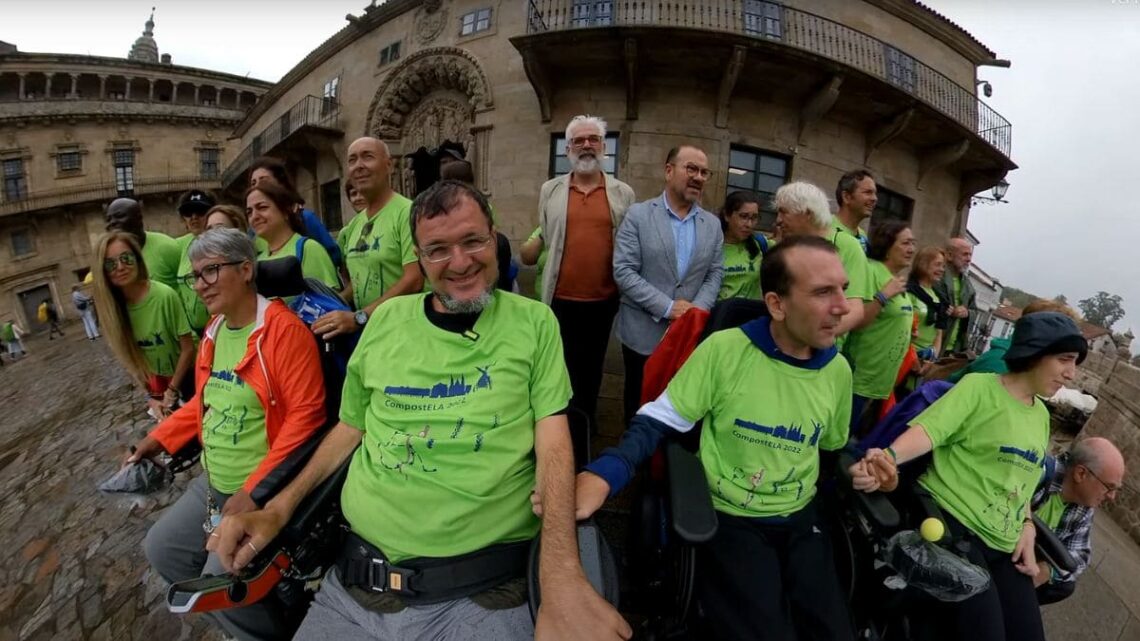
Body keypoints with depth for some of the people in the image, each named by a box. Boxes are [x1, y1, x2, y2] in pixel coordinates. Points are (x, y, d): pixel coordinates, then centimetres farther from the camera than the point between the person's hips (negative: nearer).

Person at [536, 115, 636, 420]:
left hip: (603, 300, 0)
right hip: (560, 299, 0)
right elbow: (545, 239, 7)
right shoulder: (550, 190, 2)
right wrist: (548, 282, 9)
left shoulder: (623, 193, 0)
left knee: (591, 367, 16)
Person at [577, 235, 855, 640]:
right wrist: (602, 474, -31)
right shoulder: (725, 349, -18)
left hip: (802, 519, 5)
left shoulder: (838, 370, 0)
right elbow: (659, 421, -16)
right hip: (728, 518, -5)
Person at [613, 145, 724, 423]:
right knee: (640, 403, 13)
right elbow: (623, 271, -12)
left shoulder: (713, 224, 8)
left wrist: (697, 309, -13)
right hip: (643, 332, -3)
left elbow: (715, 273, 7)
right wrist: (667, 307, -17)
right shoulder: (638, 214, -5)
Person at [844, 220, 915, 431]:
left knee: (862, 436, 17)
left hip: (882, 379, 9)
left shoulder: (899, 278, 11)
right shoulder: (871, 271, -15)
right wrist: (884, 295, -25)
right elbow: (855, 322, -23)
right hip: (860, 378, -9)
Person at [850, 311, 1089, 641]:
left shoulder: (1041, 415, 17)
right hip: (951, 520, -8)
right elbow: (929, 428, -20)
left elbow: (1022, 479, 23)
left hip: (1004, 543, 8)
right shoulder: (979, 386, -5)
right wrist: (887, 456, -39)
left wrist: (1027, 527, 8)